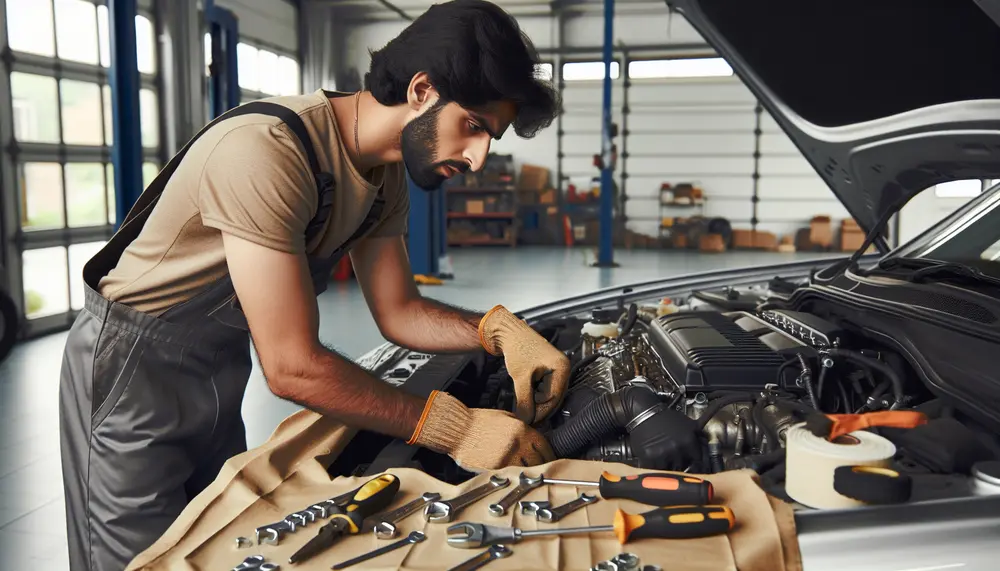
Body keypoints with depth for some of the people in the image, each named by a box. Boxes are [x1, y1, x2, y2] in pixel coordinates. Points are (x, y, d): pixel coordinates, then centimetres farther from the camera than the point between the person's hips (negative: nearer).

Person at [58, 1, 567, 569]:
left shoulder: (386, 176, -4)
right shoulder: (266, 150, -33)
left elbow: (399, 312, 2)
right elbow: (294, 368, -33)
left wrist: (499, 329, -15)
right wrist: (455, 428, -30)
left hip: (219, 376, 8)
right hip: (132, 375, -8)